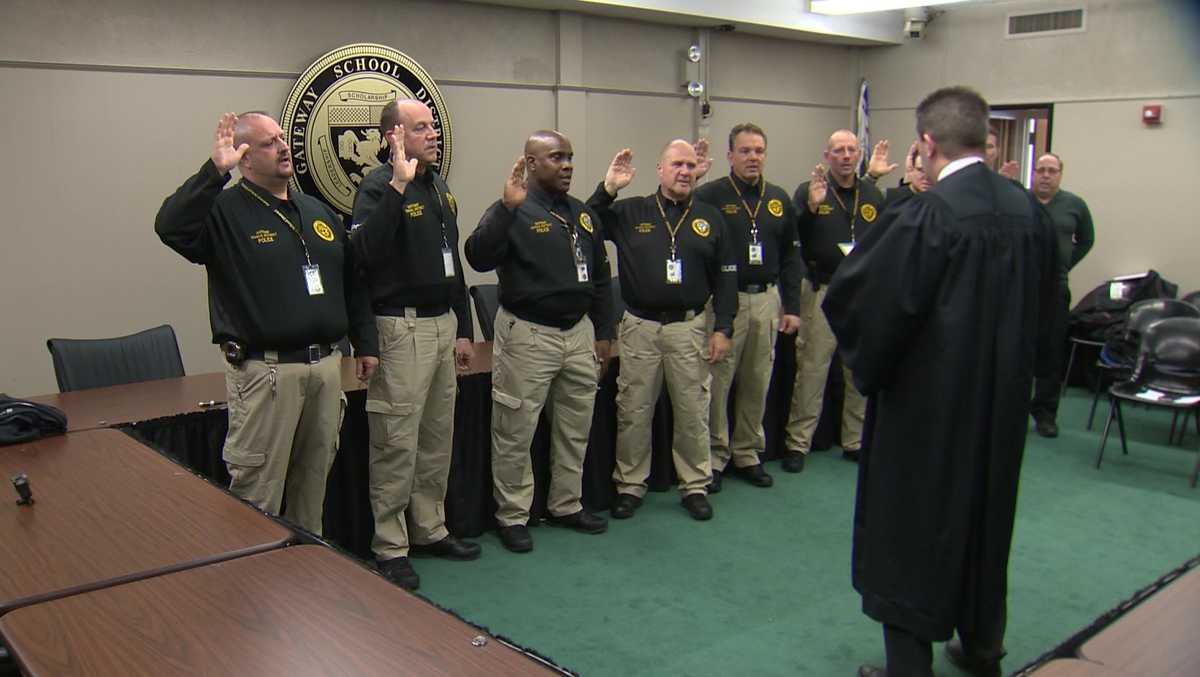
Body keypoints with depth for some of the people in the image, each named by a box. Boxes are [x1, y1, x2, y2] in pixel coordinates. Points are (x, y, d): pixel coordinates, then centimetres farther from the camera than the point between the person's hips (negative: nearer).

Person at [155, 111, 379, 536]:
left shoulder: (318, 211, 15)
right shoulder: (225, 212, -5)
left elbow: (352, 283, 19)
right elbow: (171, 228, -26)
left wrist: (365, 342, 17)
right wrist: (215, 172, -30)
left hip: (325, 366, 6)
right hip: (265, 371, -6)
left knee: (314, 482, 17)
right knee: (257, 492, 1)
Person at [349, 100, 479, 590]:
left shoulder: (439, 188, 15)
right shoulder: (379, 186, -10)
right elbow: (366, 252, -28)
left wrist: (463, 329, 19)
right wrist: (397, 186, -31)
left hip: (443, 323, 8)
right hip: (402, 328, -8)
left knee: (438, 438, 15)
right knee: (397, 444, -2)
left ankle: (430, 530, 28)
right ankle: (390, 547, 11)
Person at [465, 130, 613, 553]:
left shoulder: (584, 215, 12)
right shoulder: (513, 212, -9)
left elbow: (601, 278, 18)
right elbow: (479, 258, -26)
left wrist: (603, 333, 15)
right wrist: (508, 207, -34)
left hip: (579, 332, 7)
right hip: (528, 336, -7)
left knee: (575, 429, 16)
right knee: (516, 434, 1)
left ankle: (567, 505, 32)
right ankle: (512, 516, 16)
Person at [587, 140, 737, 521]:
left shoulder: (710, 218, 7)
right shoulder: (630, 212, 3)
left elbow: (725, 277, 7)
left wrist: (722, 328, 1)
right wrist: (607, 189, -14)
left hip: (689, 326, 1)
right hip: (639, 326, 0)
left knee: (693, 412, 7)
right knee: (633, 412, 7)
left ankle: (695, 486, 23)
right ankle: (629, 486, 21)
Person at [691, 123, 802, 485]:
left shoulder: (779, 199, 10)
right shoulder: (710, 195, -6)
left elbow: (791, 256, 13)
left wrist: (792, 306, 8)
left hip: (767, 299, 5)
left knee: (758, 383, 12)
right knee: (717, 382, 0)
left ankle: (748, 455, 25)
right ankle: (713, 458, 13)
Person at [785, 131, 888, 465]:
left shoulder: (873, 195, 11)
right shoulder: (810, 190, -1)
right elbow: (791, 237, -12)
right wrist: (811, 207, -24)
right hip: (822, 292, -4)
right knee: (811, 369, -2)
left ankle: (856, 442, 23)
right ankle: (798, 442, 8)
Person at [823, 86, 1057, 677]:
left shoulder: (923, 218, -22)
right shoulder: (1029, 211, -1)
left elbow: (851, 299, -19)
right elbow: (1045, 306, 11)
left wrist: (868, 365, -1)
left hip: (927, 404, -7)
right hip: (1003, 402, 7)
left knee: (911, 527, 7)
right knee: (986, 516, 21)